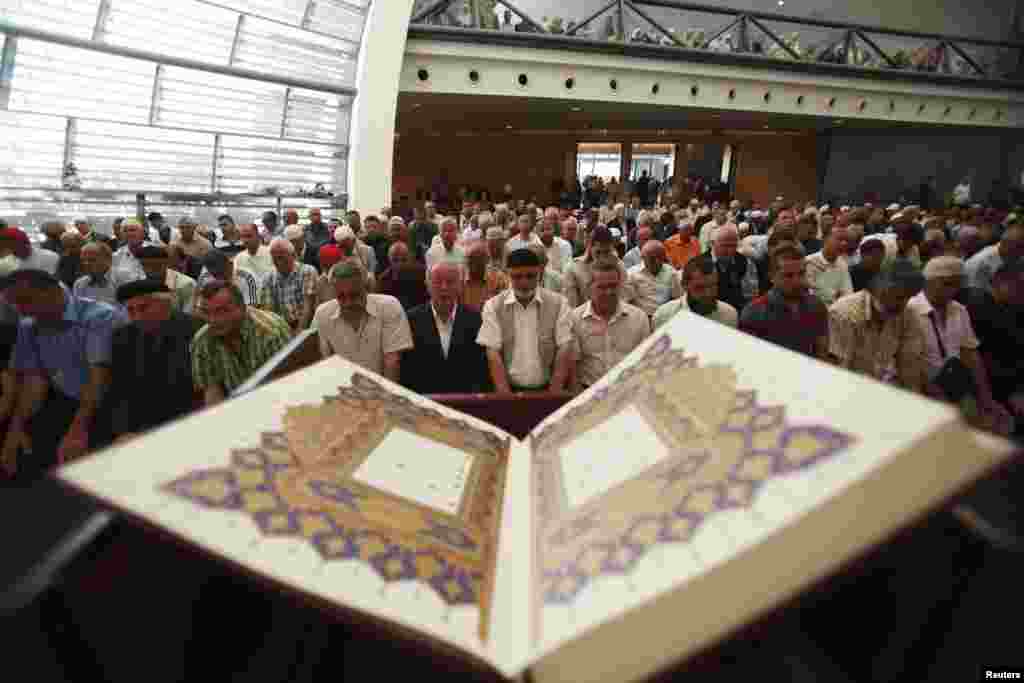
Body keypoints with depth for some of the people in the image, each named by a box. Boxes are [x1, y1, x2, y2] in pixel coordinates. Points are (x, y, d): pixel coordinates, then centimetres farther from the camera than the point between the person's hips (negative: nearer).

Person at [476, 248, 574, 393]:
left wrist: (553, 395, -9)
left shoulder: (558, 303, 2)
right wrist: (506, 396, -10)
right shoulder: (493, 306, 3)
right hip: (509, 390, 0)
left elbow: (564, 351, -1)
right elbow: (493, 354, -1)